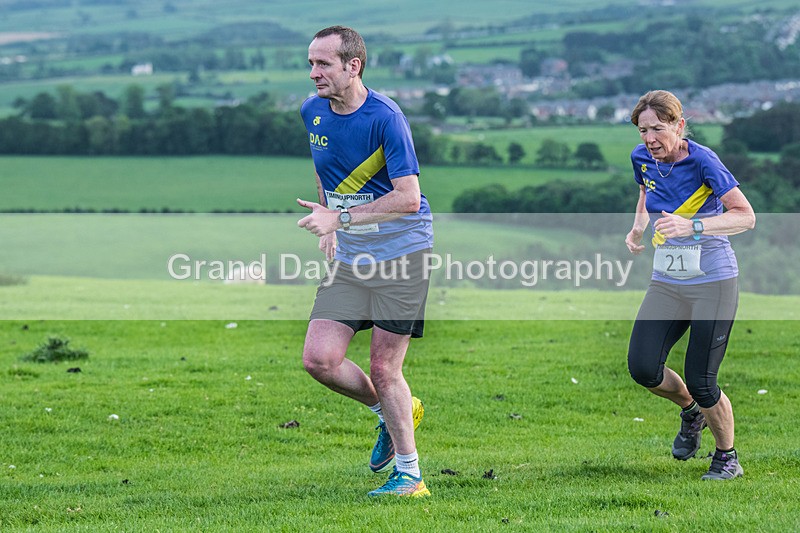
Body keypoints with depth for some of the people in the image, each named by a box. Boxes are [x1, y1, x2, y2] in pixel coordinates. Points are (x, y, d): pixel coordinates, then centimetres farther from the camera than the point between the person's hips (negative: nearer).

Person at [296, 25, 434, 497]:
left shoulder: (385, 118, -18)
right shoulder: (312, 112, 3)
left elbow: (408, 197, -24)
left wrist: (341, 218, -27)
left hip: (401, 254, -6)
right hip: (348, 259, 6)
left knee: (384, 369, -5)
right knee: (319, 359, -5)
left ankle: (409, 475, 10)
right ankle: (394, 412, 22)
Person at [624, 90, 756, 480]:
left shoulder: (702, 161, -17)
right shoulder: (642, 159, 1)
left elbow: (746, 216, -17)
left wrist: (692, 227, -30)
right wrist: (638, 228, 5)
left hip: (713, 282, -5)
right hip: (666, 283, 5)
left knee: (700, 382, -8)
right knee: (643, 369, -11)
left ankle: (727, 458, 17)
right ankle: (690, 411, 21)